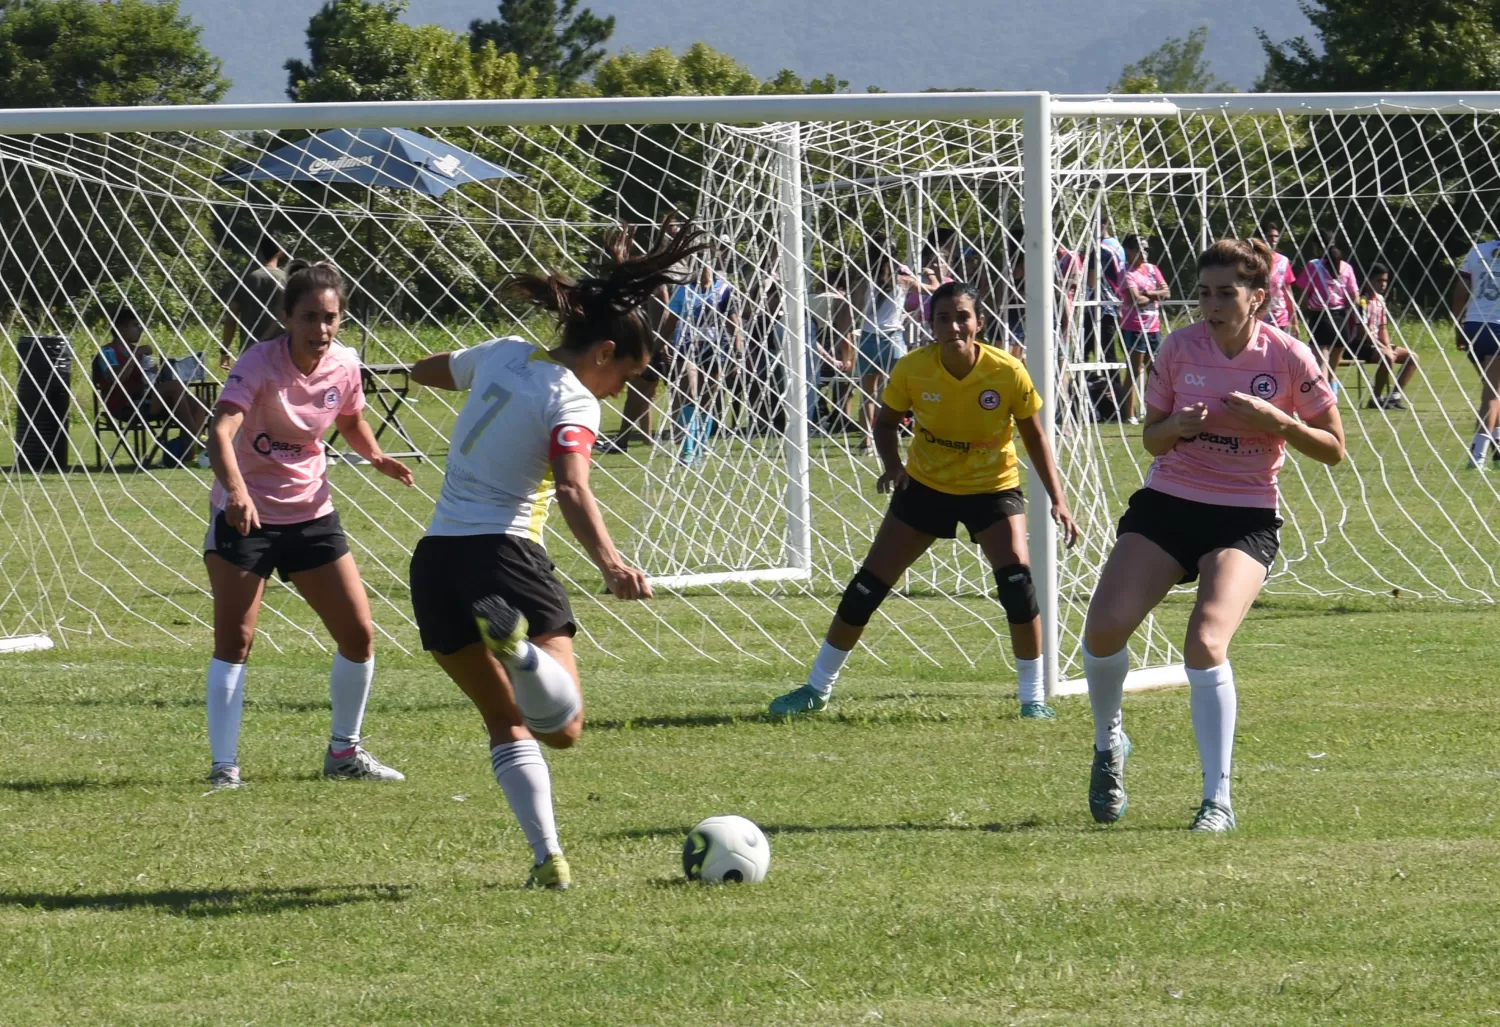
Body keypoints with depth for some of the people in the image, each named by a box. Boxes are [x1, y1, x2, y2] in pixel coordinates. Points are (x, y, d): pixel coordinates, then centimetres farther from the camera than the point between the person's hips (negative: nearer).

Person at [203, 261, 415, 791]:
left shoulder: (344, 366, -5)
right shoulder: (259, 363, -21)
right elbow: (221, 431, -36)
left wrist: (376, 457, -3)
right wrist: (235, 488, -54)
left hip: (311, 513, 5)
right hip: (245, 514, -5)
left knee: (359, 634, 3)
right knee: (233, 641, -10)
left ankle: (345, 751, 22)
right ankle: (224, 765, -5)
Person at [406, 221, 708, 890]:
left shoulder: (504, 355, 11)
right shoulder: (572, 403, -9)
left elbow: (424, 371, 32)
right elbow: (572, 490, -28)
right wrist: (610, 563, -41)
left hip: (435, 560, 7)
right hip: (504, 555, -7)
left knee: (507, 725, 17)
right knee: (562, 728, -14)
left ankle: (547, 856, 1)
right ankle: (519, 647, -44)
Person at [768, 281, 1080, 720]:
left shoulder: (1007, 372, -22)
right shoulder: (913, 368, -19)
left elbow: (1035, 438, -8)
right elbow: (886, 422, -1)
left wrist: (1058, 501, -14)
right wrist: (892, 466, -20)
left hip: (992, 488, -2)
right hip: (926, 485, 2)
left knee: (1016, 575, -24)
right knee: (868, 584, 0)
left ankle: (1034, 696, -9)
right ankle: (817, 688, 16)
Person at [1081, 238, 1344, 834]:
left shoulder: (1288, 359, -8)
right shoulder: (1180, 348, -2)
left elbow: (1333, 449, -1)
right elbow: (1151, 439, 8)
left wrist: (1273, 420, -17)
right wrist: (1178, 426, -15)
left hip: (1245, 520, -3)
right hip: (1167, 505, 3)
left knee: (1206, 642, -25)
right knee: (1104, 627, -15)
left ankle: (1218, 801, -16)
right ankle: (1108, 744, 16)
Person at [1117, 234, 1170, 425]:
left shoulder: (1153, 269, 12)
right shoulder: (1127, 274, -8)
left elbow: (1166, 293, 3)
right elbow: (1137, 299, -18)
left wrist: (1147, 294, -11)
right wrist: (1157, 295, -2)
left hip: (1153, 327, 7)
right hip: (1134, 328, -7)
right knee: (1134, 371, -4)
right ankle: (1130, 415, 0)